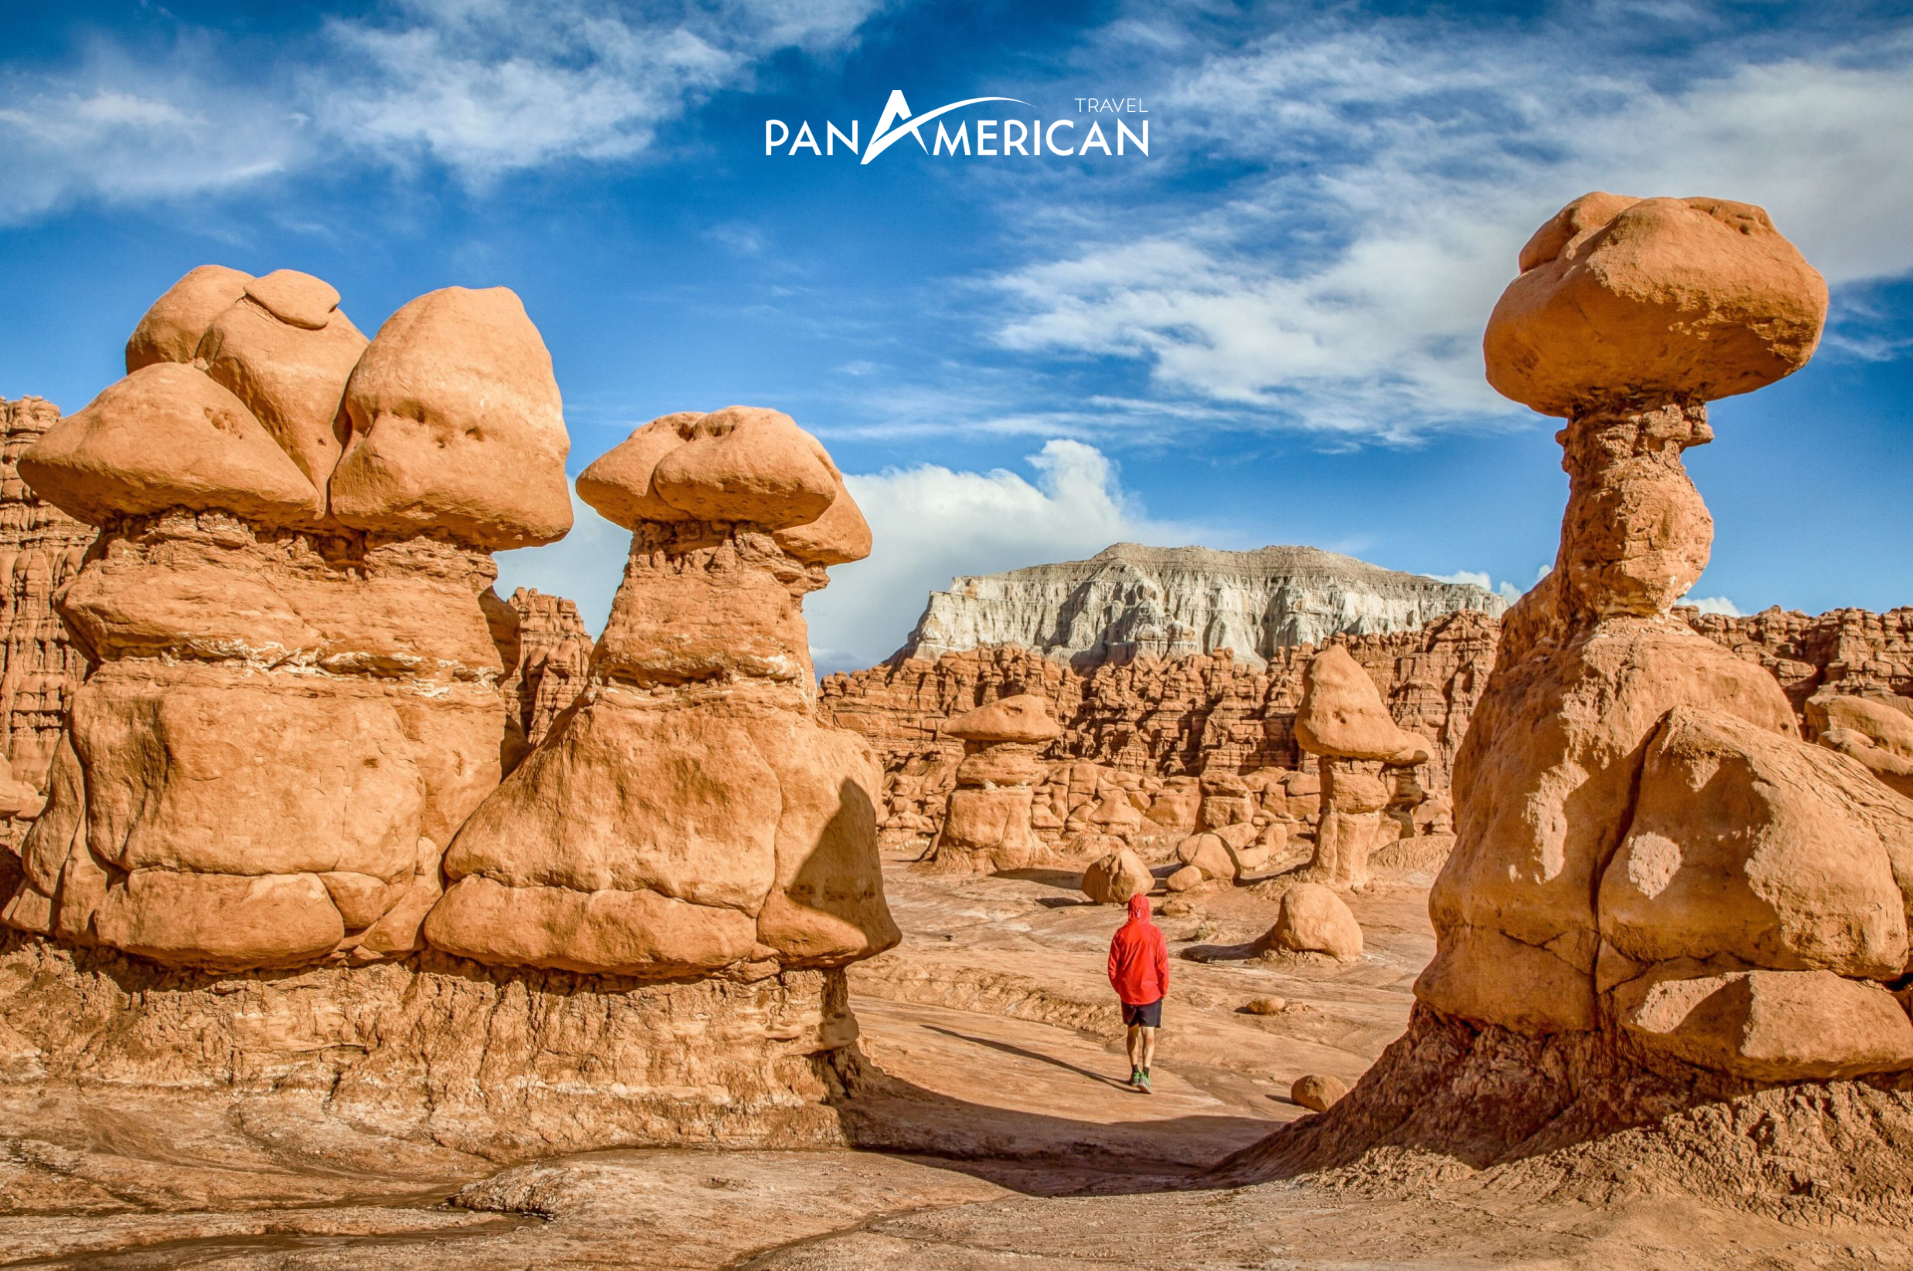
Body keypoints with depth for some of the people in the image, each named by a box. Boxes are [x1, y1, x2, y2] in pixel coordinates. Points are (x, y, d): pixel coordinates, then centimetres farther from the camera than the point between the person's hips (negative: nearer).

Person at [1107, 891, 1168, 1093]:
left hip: (1127, 992, 3)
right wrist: (1163, 990, 4)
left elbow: (1112, 965, 0)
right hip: (1150, 991, -3)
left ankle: (1134, 1072, 25)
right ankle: (1144, 1074, -18)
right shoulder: (1155, 933, -10)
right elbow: (1162, 965, -9)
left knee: (1133, 1032, 19)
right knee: (1148, 1035, -2)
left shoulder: (1121, 933, -4)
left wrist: (1118, 988, 15)